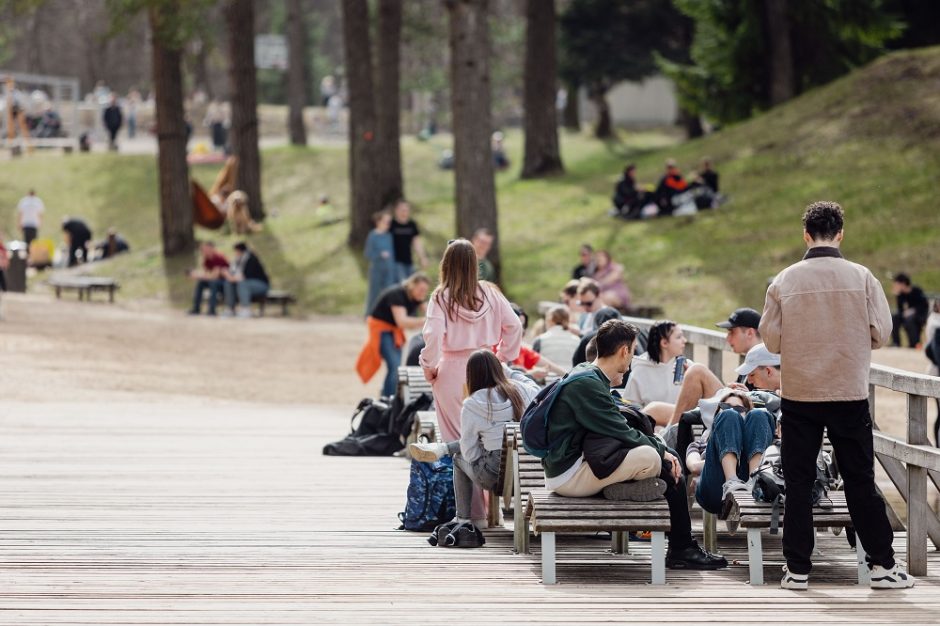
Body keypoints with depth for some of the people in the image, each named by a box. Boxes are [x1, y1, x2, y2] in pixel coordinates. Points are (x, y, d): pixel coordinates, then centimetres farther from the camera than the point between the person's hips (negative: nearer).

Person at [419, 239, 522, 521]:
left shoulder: (441, 298, -9)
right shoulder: (490, 294, 1)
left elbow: (433, 336, -20)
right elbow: (514, 326, 1)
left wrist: (429, 367, -5)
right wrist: (502, 357, 12)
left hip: (452, 373, -3)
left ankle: (472, 507, 3)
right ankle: (491, 502, 16)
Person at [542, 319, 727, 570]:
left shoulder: (589, 377, 14)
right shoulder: (587, 384, -18)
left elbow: (619, 428, 15)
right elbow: (623, 434, -19)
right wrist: (661, 451, -7)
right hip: (568, 476, -11)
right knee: (649, 457, -28)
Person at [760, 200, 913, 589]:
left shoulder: (784, 281, -5)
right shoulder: (861, 278, -6)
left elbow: (770, 340, -2)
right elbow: (881, 333, -2)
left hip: (798, 394, 0)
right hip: (850, 394, 0)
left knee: (798, 482, 7)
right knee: (860, 482, 7)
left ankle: (797, 569, 7)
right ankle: (882, 565, 9)